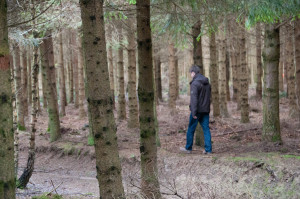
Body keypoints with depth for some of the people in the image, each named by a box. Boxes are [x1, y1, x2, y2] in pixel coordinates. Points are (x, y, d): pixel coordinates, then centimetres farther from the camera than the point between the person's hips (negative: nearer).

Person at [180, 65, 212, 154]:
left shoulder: (195, 83, -15)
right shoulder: (207, 83, 11)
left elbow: (194, 98, -20)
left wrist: (194, 112, -21)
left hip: (197, 110, -7)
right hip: (206, 110, 7)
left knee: (191, 129, 6)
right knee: (206, 129, 6)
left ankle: (188, 148, 16)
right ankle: (208, 149, 2)